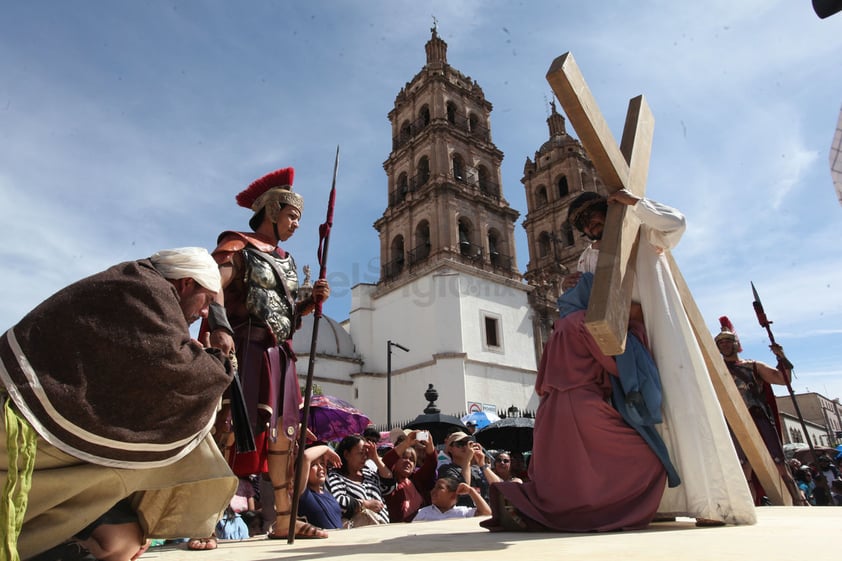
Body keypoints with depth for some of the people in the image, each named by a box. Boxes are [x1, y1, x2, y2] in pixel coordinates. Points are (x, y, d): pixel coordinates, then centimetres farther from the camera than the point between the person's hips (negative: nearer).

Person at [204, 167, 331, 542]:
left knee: (283, 433, 5)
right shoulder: (238, 246, 1)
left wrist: (311, 301, 2)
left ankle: (283, 520, 13)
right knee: (229, 428, -10)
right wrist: (219, 328, -33)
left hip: (279, 354, 7)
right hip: (244, 348, -7)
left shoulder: (285, 261, 21)